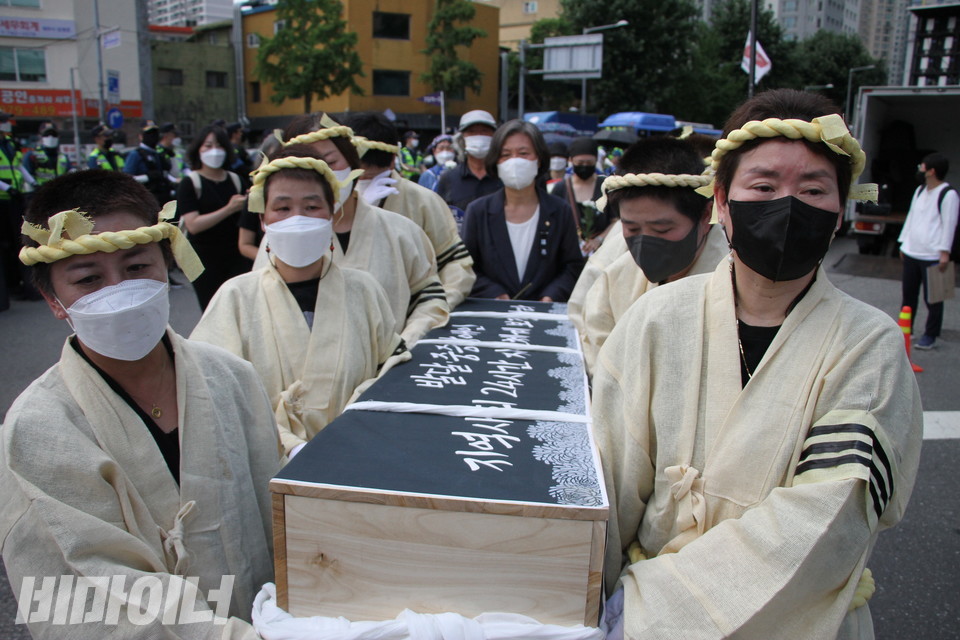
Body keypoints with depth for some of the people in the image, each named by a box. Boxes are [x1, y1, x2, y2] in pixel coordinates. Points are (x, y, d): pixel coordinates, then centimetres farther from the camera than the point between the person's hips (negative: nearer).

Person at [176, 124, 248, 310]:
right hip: (205, 262, -3)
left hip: (237, 259, 3)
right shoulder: (190, 183, -2)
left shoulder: (236, 180, 9)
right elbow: (193, 225, -15)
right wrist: (229, 209, -20)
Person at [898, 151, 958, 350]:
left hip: (932, 256, -8)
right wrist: (904, 242, 19)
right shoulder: (920, 190, 15)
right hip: (911, 252, 8)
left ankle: (930, 336, 10)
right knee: (908, 294, 14)